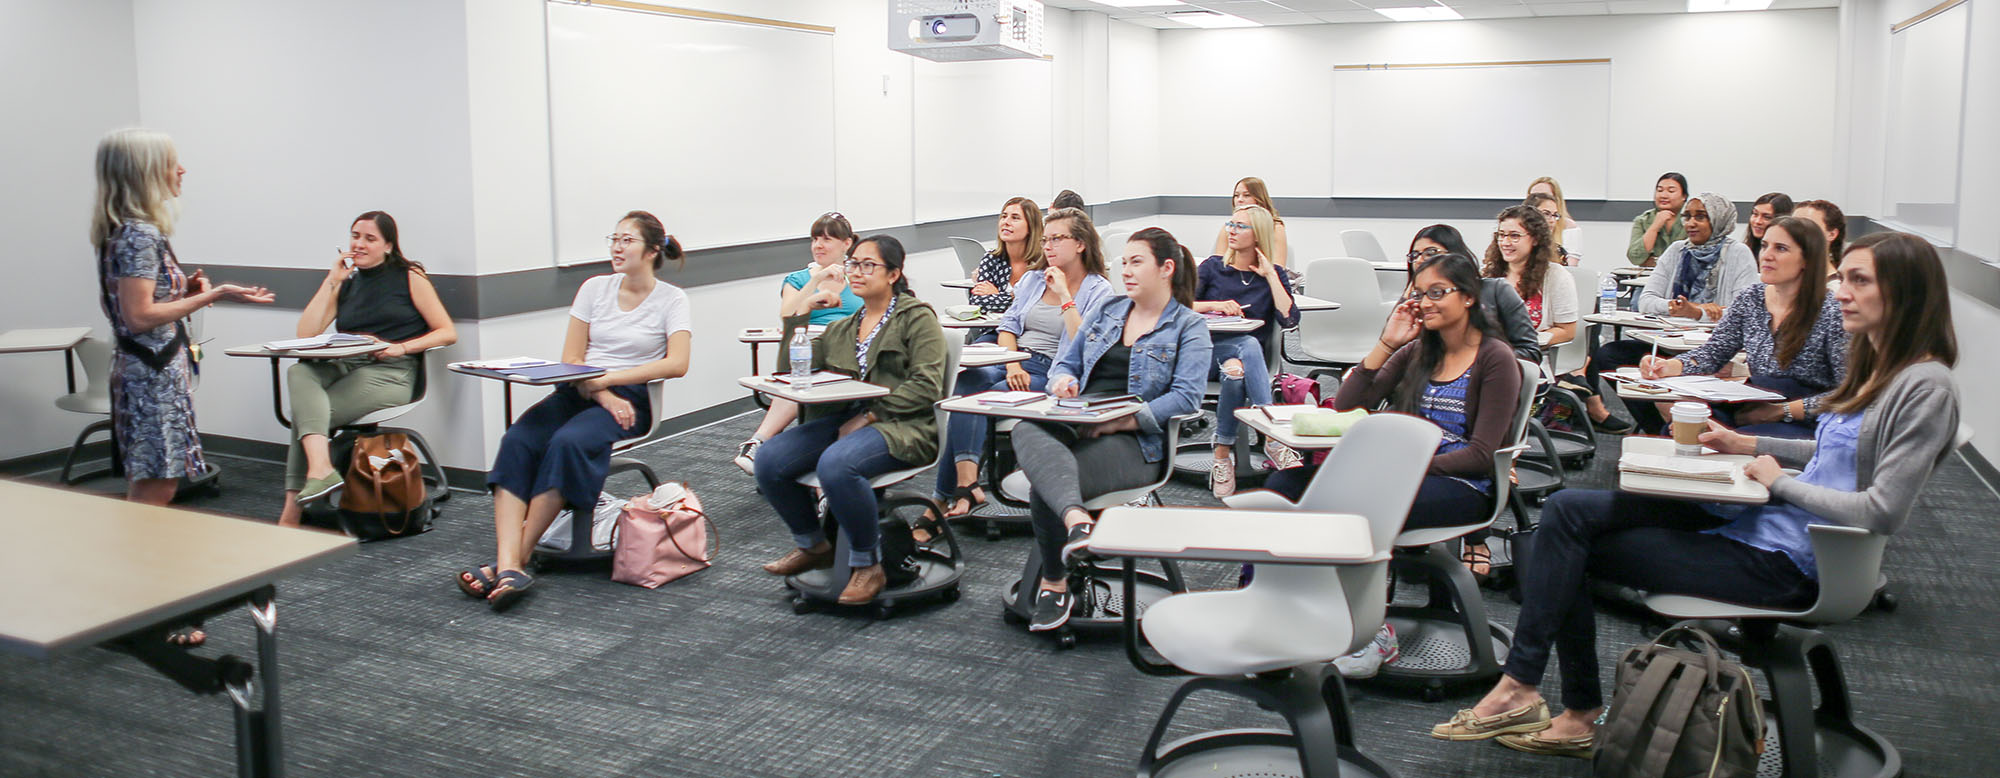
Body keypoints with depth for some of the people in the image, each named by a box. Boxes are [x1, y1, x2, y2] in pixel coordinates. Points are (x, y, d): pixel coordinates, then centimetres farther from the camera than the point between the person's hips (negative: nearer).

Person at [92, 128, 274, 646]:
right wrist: (211, 297, -19)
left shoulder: (135, 231, 13)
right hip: (152, 375, -10)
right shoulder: (138, 234, -17)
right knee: (153, 492, -6)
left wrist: (186, 289, 7)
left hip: (155, 373, 10)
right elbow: (140, 316, -21)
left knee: (152, 490, 15)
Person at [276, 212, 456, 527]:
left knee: (305, 411, -25)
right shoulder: (346, 284, 22)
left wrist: (401, 347, -11)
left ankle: (292, 508, -24)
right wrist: (331, 281, 9)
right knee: (299, 373, -31)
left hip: (389, 374, -4)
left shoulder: (409, 277, 11)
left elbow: (448, 333, 3)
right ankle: (320, 467, -46)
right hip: (342, 368, 4)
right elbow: (305, 335, 9)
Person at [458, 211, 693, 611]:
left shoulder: (671, 300, 3)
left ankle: (515, 560, -28)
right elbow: (571, 359, 7)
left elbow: (677, 364, -12)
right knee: (517, 441, -28)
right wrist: (602, 396, -11)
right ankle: (508, 566, -39)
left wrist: (609, 378, -16)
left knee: (568, 442, -35)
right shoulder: (595, 288, 13)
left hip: (631, 398, -4)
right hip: (576, 391, 4)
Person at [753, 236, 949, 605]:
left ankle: (867, 564, -16)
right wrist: (795, 319, 3)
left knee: (836, 463, -36)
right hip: (843, 418, 7)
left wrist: (870, 415, -16)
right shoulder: (841, 330, 23)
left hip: (901, 426, -6)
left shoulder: (917, 317, 3)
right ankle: (814, 545, 8)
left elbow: (925, 386, -10)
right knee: (769, 459, -16)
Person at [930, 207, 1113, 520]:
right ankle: (967, 485, -41)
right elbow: (1008, 326, 14)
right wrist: (1013, 365, -5)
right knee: (967, 381, -30)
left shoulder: (1098, 290, 5)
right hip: (1015, 361, 5)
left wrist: (1064, 295, -10)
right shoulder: (1032, 280, 22)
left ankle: (946, 497, -27)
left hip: (1052, 373, -5)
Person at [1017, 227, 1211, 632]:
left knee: (1044, 487, -32)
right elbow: (1067, 362, 24)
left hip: (1135, 442, -5)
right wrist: (1063, 379, -3)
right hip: (1076, 426, 5)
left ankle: (1055, 584, -18)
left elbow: (1185, 397, -9)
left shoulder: (1189, 328, 5)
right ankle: (1076, 520, -54)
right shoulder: (1106, 309, 22)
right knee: (1027, 430, -35)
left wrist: (1120, 420, -18)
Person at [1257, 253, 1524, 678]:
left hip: (1461, 487, -6)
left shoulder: (1496, 359, -1)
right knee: (1286, 483, -17)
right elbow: (1346, 404, 8)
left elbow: (1481, 455, -10)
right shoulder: (1416, 352, 17)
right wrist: (1386, 343, 1)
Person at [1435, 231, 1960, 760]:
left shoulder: (1926, 387, -16)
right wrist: (1748, 445, 15)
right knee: (1567, 510, -5)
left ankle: (1521, 688, 4)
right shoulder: (1875, 367, 13)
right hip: (1757, 519, 9)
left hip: (1785, 561, -9)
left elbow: (1882, 513, -23)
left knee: (1571, 553, -10)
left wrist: (1779, 481, -11)